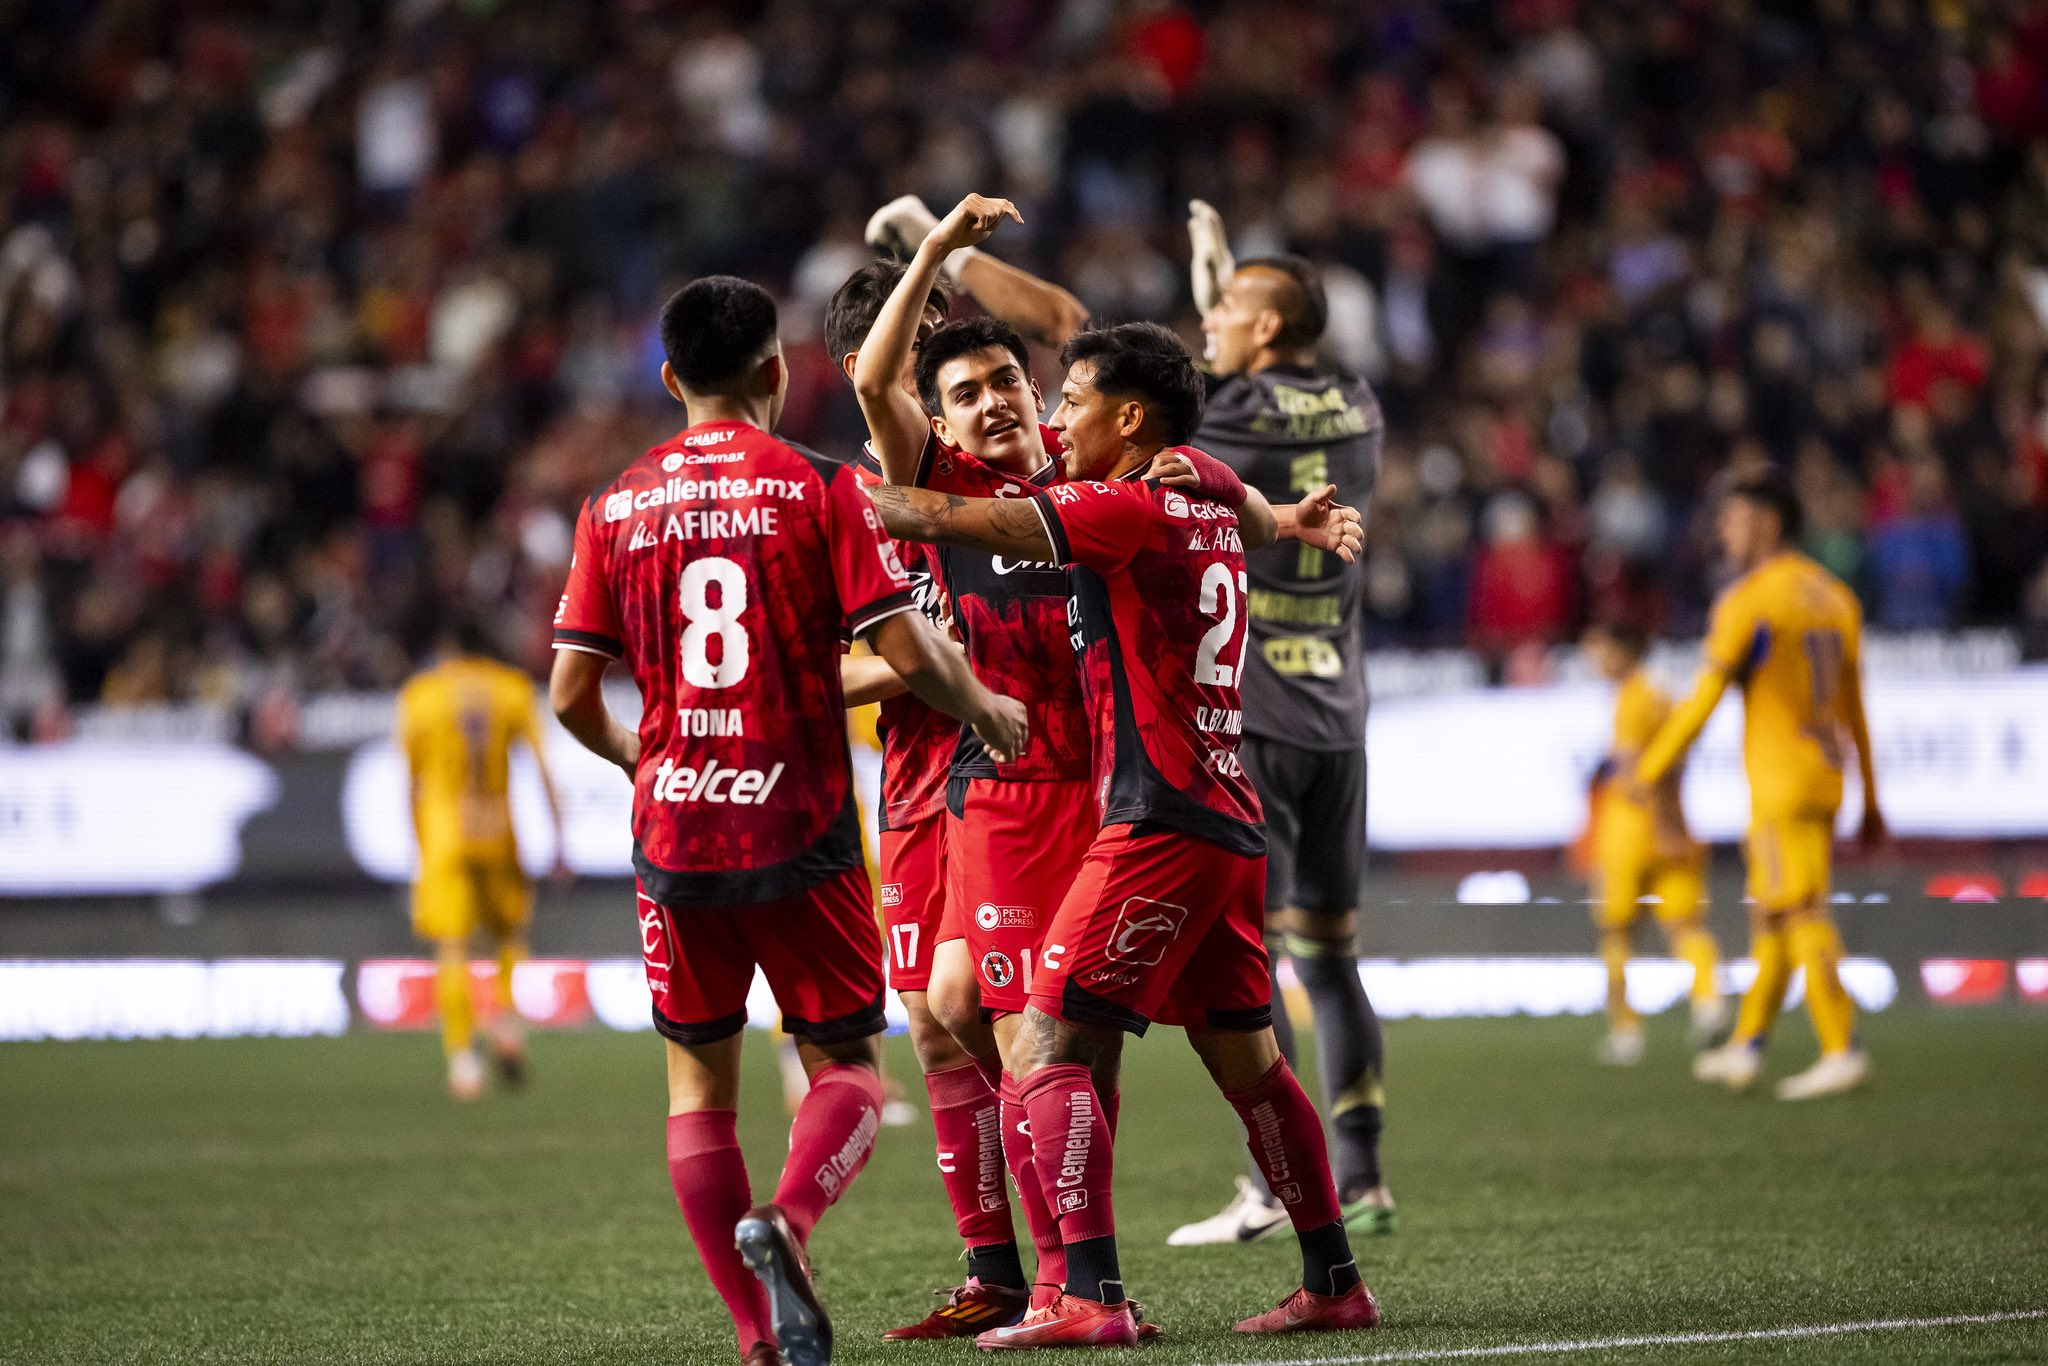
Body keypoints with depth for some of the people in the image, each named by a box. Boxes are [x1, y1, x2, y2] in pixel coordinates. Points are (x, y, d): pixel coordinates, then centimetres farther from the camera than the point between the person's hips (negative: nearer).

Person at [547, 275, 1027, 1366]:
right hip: (800, 828, -3)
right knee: (844, 1069, 7)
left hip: (675, 828, 3)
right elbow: (903, 650, -9)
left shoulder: (616, 506, 5)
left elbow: (570, 694, 4)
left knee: (699, 1087, 13)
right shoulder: (820, 487, -4)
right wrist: (986, 710, 10)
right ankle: (784, 1224, -23)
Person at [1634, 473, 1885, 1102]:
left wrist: (1649, 772, -5)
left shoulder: (1747, 600, -12)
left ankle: (1842, 1051, -13)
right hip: (1825, 780, 8)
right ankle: (1745, 1047, 20)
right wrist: (1870, 802, 20)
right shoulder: (1834, 596, 12)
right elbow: (1854, 708, 16)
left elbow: (1704, 698, -13)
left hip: (1780, 784, -8)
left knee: (1800, 915, -8)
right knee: (1770, 916, 14)